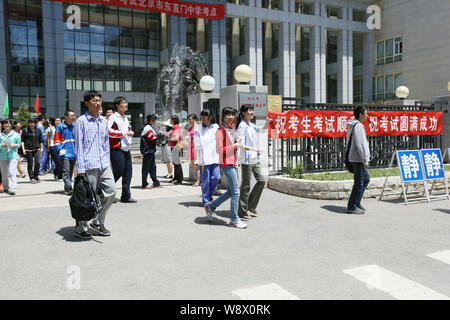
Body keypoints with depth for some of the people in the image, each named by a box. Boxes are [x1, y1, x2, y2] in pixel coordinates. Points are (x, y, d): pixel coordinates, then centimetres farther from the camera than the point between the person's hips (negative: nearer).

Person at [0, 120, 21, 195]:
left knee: (11, 172, -13)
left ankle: (12, 189, -15)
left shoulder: (15, 134, 2)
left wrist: (14, 145, -14)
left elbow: (19, 143, 5)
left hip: (13, 156, -3)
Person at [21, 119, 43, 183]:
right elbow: (22, 140, 3)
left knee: (37, 162, -10)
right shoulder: (25, 131, 3)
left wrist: (41, 148, 16)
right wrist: (23, 149, -5)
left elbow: (40, 140, 19)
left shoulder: (38, 130, 11)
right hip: (28, 149, -2)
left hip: (37, 149, 2)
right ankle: (32, 178, 10)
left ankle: (36, 175, 11)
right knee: (30, 164, 2)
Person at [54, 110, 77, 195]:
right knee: (66, 172, -11)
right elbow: (57, 140, -2)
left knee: (70, 172, 12)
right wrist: (60, 150, -12)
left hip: (73, 153, 5)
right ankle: (69, 189, -16)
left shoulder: (75, 126, 9)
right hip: (65, 154, -5)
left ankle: (67, 189, 23)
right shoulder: (60, 127, -4)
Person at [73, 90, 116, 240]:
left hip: (104, 165, 6)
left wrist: (107, 161, 15)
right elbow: (79, 145, -7)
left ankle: (97, 222, 21)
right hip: (89, 166, -6)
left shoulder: (104, 121, 15)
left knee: (111, 191, 4)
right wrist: (80, 168, -11)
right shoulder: (81, 121, -4)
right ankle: (80, 228, 16)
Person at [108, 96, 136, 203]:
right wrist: (124, 133, -18)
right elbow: (109, 131, -20)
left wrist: (130, 133, 14)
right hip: (117, 149, -8)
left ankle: (126, 196, 13)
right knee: (118, 172, -8)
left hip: (126, 149, 8)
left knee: (128, 172, 6)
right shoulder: (112, 117, -7)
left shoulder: (125, 118, 20)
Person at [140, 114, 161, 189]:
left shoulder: (150, 128, 19)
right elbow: (152, 138, -19)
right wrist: (160, 134, -9)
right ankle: (144, 185, 3)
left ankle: (156, 183, 18)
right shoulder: (148, 128, -14)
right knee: (146, 168, -4)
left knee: (153, 167, 13)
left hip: (151, 151, 11)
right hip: (148, 151, -11)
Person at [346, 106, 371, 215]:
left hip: (356, 159, 11)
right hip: (358, 159, -11)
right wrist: (365, 161, -18)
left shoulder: (353, 126, 16)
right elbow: (360, 145, -21)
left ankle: (356, 202, 22)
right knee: (359, 183, -4)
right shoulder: (358, 126, -16)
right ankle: (352, 207, 4)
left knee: (366, 179, 19)